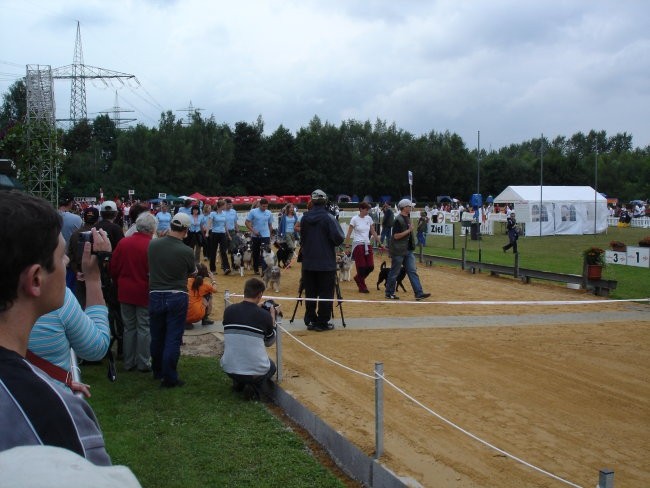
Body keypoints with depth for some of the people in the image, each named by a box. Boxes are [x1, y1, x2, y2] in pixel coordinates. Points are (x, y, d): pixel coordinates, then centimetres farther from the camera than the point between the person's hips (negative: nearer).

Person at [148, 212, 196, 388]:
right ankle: (169, 378, 6)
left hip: (155, 295, 4)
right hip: (177, 297, -3)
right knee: (173, 339, 3)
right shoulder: (186, 251, -16)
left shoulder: (153, 244, -7)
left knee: (157, 337, 17)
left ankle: (157, 371, 33)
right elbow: (192, 272, 3)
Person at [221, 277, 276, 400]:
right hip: (256, 371, -3)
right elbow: (269, 342, 7)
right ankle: (254, 386, 4)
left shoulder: (228, 310, -4)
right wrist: (273, 319, 16)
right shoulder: (264, 315, -10)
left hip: (229, 369, 3)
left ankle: (238, 383, 15)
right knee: (271, 367, 31)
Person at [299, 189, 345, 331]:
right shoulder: (328, 218, -12)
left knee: (310, 293, 12)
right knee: (326, 294, 3)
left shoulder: (305, 218, 2)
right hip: (326, 263, -4)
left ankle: (310, 320, 17)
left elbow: (301, 238, 11)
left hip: (308, 263, 4)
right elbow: (338, 238, -17)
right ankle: (322, 322, 4)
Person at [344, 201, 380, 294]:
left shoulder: (369, 218, 8)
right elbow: (348, 234, -6)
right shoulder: (354, 219, -7)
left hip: (367, 244, 5)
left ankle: (357, 278, 26)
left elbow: (373, 232, 14)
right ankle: (362, 287, 12)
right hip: (358, 245, -5)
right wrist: (347, 246, -12)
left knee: (370, 267, -1)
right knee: (361, 267, -3)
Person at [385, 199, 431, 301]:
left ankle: (419, 293, 1)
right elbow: (396, 236, -22)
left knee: (412, 271, 3)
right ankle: (389, 293, 15)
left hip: (408, 250, 9)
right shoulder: (398, 220, -16)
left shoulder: (407, 217, 12)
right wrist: (409, 230, -21)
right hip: (398, 251, -9)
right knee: (394, 273, 3)